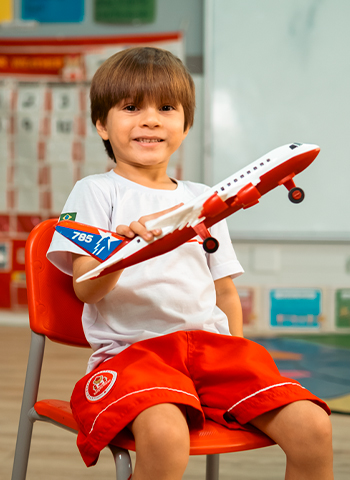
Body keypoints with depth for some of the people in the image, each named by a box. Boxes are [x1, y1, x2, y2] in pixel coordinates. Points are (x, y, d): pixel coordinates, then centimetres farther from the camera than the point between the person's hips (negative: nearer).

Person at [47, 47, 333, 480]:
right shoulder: (95, 191, 7)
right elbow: (86, 289, -5)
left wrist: (237, 360, 14)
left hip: (211, 343, 5)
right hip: (131, 348, -4)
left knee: (311, 426, -17)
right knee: (164, 436, -38)